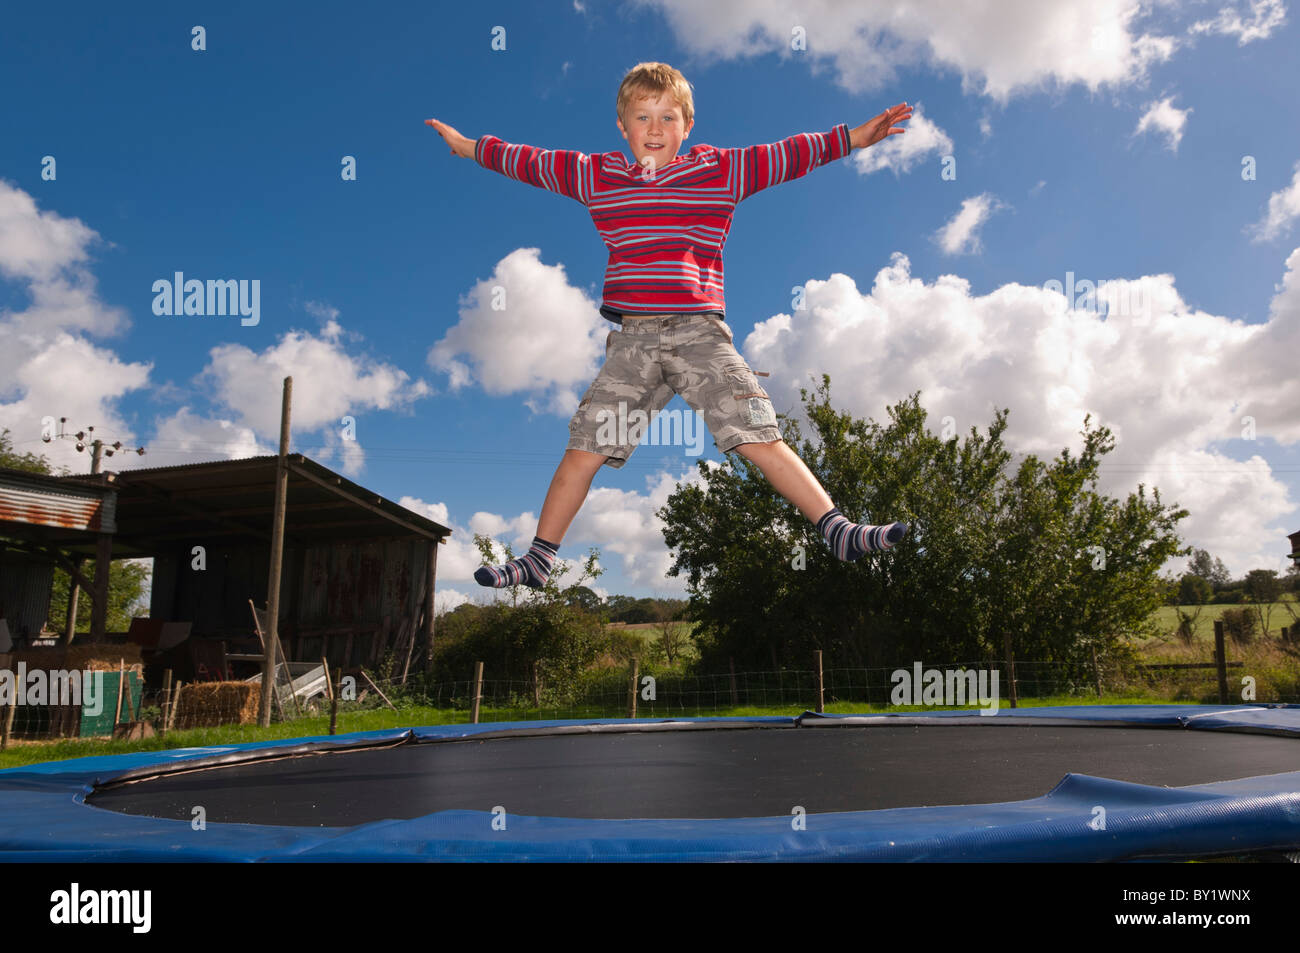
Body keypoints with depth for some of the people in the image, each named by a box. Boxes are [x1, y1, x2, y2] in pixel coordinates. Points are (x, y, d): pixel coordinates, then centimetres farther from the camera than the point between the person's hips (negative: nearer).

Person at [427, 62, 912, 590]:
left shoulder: (721, 171, 10)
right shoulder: (597, 177, 14)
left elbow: (789, 155, 11)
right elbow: (528, 162, 24)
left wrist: (855, 136, 6)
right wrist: (469, 146, 32)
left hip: (701, 333, -1)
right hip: (632, 340, 2)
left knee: (760, 437, -12)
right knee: (585, 446, 0)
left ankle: (837, 530, -4)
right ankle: (538, 559, 14)